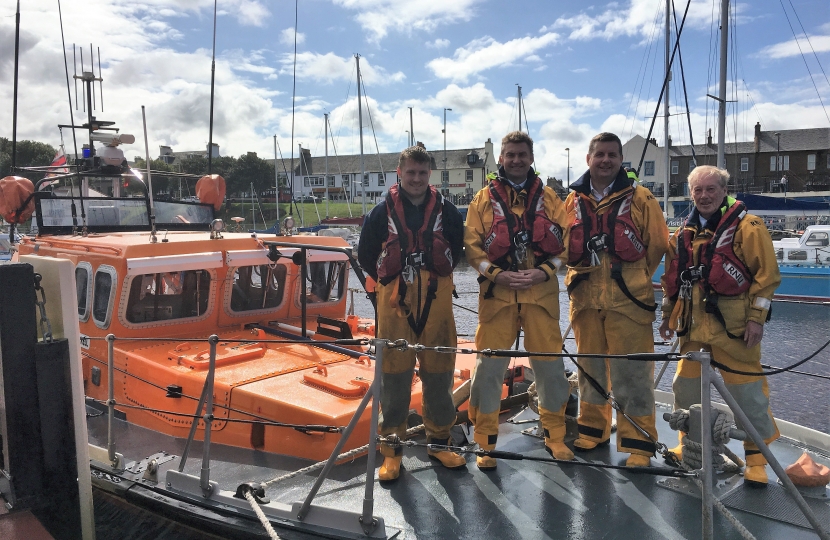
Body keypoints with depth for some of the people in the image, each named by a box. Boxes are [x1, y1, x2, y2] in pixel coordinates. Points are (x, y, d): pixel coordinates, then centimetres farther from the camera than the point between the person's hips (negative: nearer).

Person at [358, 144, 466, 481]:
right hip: (394, 304, -1)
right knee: (394, 376, 2)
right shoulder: (382, 212, 1)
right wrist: (391, 281, 10)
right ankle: (392, 448, 14)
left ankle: (439, 440, 25)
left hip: (436, 304, 1)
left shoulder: (447, 212, 4)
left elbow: (456, 250, 18)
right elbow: (365, 255, 10)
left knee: (439, 374, 8)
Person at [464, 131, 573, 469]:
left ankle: (555, 435, 24)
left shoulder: (548, 198, 10)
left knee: (550, 363, 5)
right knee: (489, 365, 0)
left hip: (541, 292, 1)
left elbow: (566, 241, 6)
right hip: (497, 292, -1)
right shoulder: (483, 199, 6)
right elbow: (472, 245, 1)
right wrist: (497, 274, -12)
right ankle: (485, 441, 14)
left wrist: (544, 271, -10)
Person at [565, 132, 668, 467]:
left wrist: (633, 278, 7)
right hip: (585, 299, 4)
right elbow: (563, 245, 19)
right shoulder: (573, 201, 9)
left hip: (628, 300, -4)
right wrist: (582, 275, 12)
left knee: (631, 372, -2)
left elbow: (658, 245, 3)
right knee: (590, 367, 14)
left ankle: (638, 442, 9)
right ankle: (592, 429, 29)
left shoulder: (640, 198, -1)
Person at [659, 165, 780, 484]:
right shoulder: (684, 234, 13)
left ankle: (757, 455, 16)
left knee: (746, 390, -1)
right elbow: (672, 280, 19)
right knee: (686, 387, 13)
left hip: (732, 326, -6)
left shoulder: (748, 227, -4)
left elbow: (767, 274, -8)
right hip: (692, 327, 6)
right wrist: (668, 316, 18)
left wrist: (756, 317, -12)